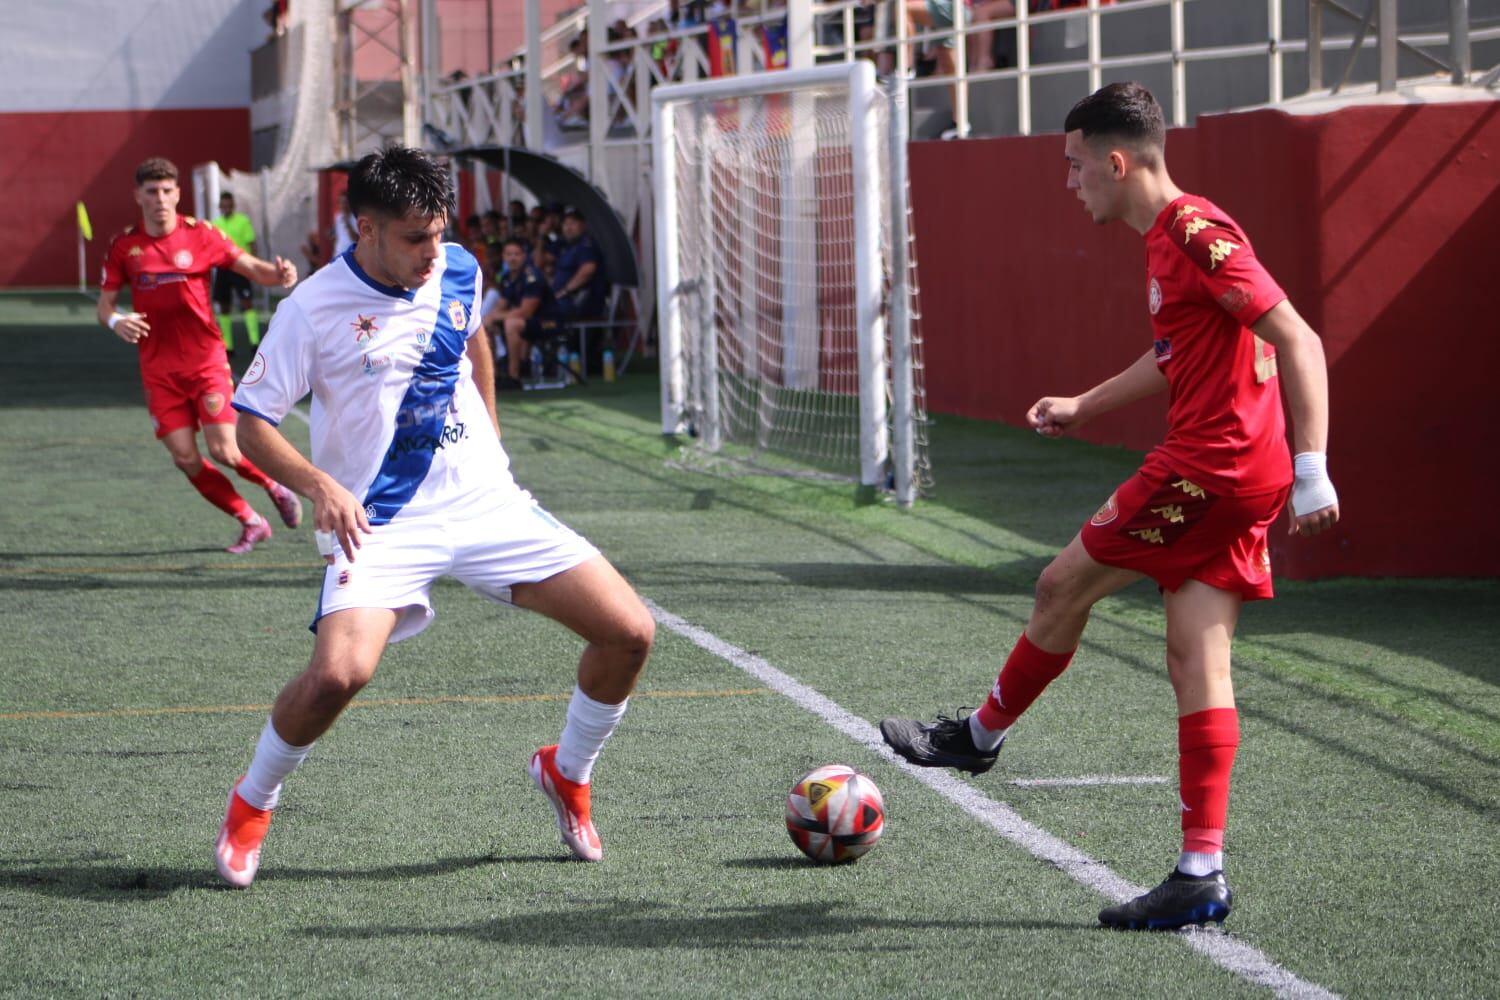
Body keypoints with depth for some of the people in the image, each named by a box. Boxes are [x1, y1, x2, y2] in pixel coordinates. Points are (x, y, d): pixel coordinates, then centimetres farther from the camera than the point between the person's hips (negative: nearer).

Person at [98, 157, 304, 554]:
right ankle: (251, 524, 14)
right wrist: (115, 321, -16)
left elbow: (251, 267, -3)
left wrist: (278, 273, -25)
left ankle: (273, 484, 22)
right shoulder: (125, 245, 2)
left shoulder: (199, 235, -3)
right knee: (185, 458, -3)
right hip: (159, 369, 2)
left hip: (205, 360, -2)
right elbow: (105, 301, 7)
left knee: (223, 451, -11)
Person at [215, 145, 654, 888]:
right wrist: (320, 485, -25)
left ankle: (567, 773, 22)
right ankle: (250, 806, 0)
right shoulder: (314, 310, -13)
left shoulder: (458, 271, 2)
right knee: (339, 673, -30)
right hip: (382, 523, -5)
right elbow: (250, 422, -9)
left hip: (486, 501, 5)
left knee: (629, 633, -6)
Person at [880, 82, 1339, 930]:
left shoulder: (1195, 232, -14)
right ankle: (1202, 874, 3)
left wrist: (1312, 470, -23)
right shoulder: (1169, 238, 16)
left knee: (1066, 583, 5)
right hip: (1237, 477, 10)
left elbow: (1298, 342, -19)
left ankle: (981, 735, 25)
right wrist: (1083, 408, 39)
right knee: (1198, 663, 5)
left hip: (1208, 465, -10)